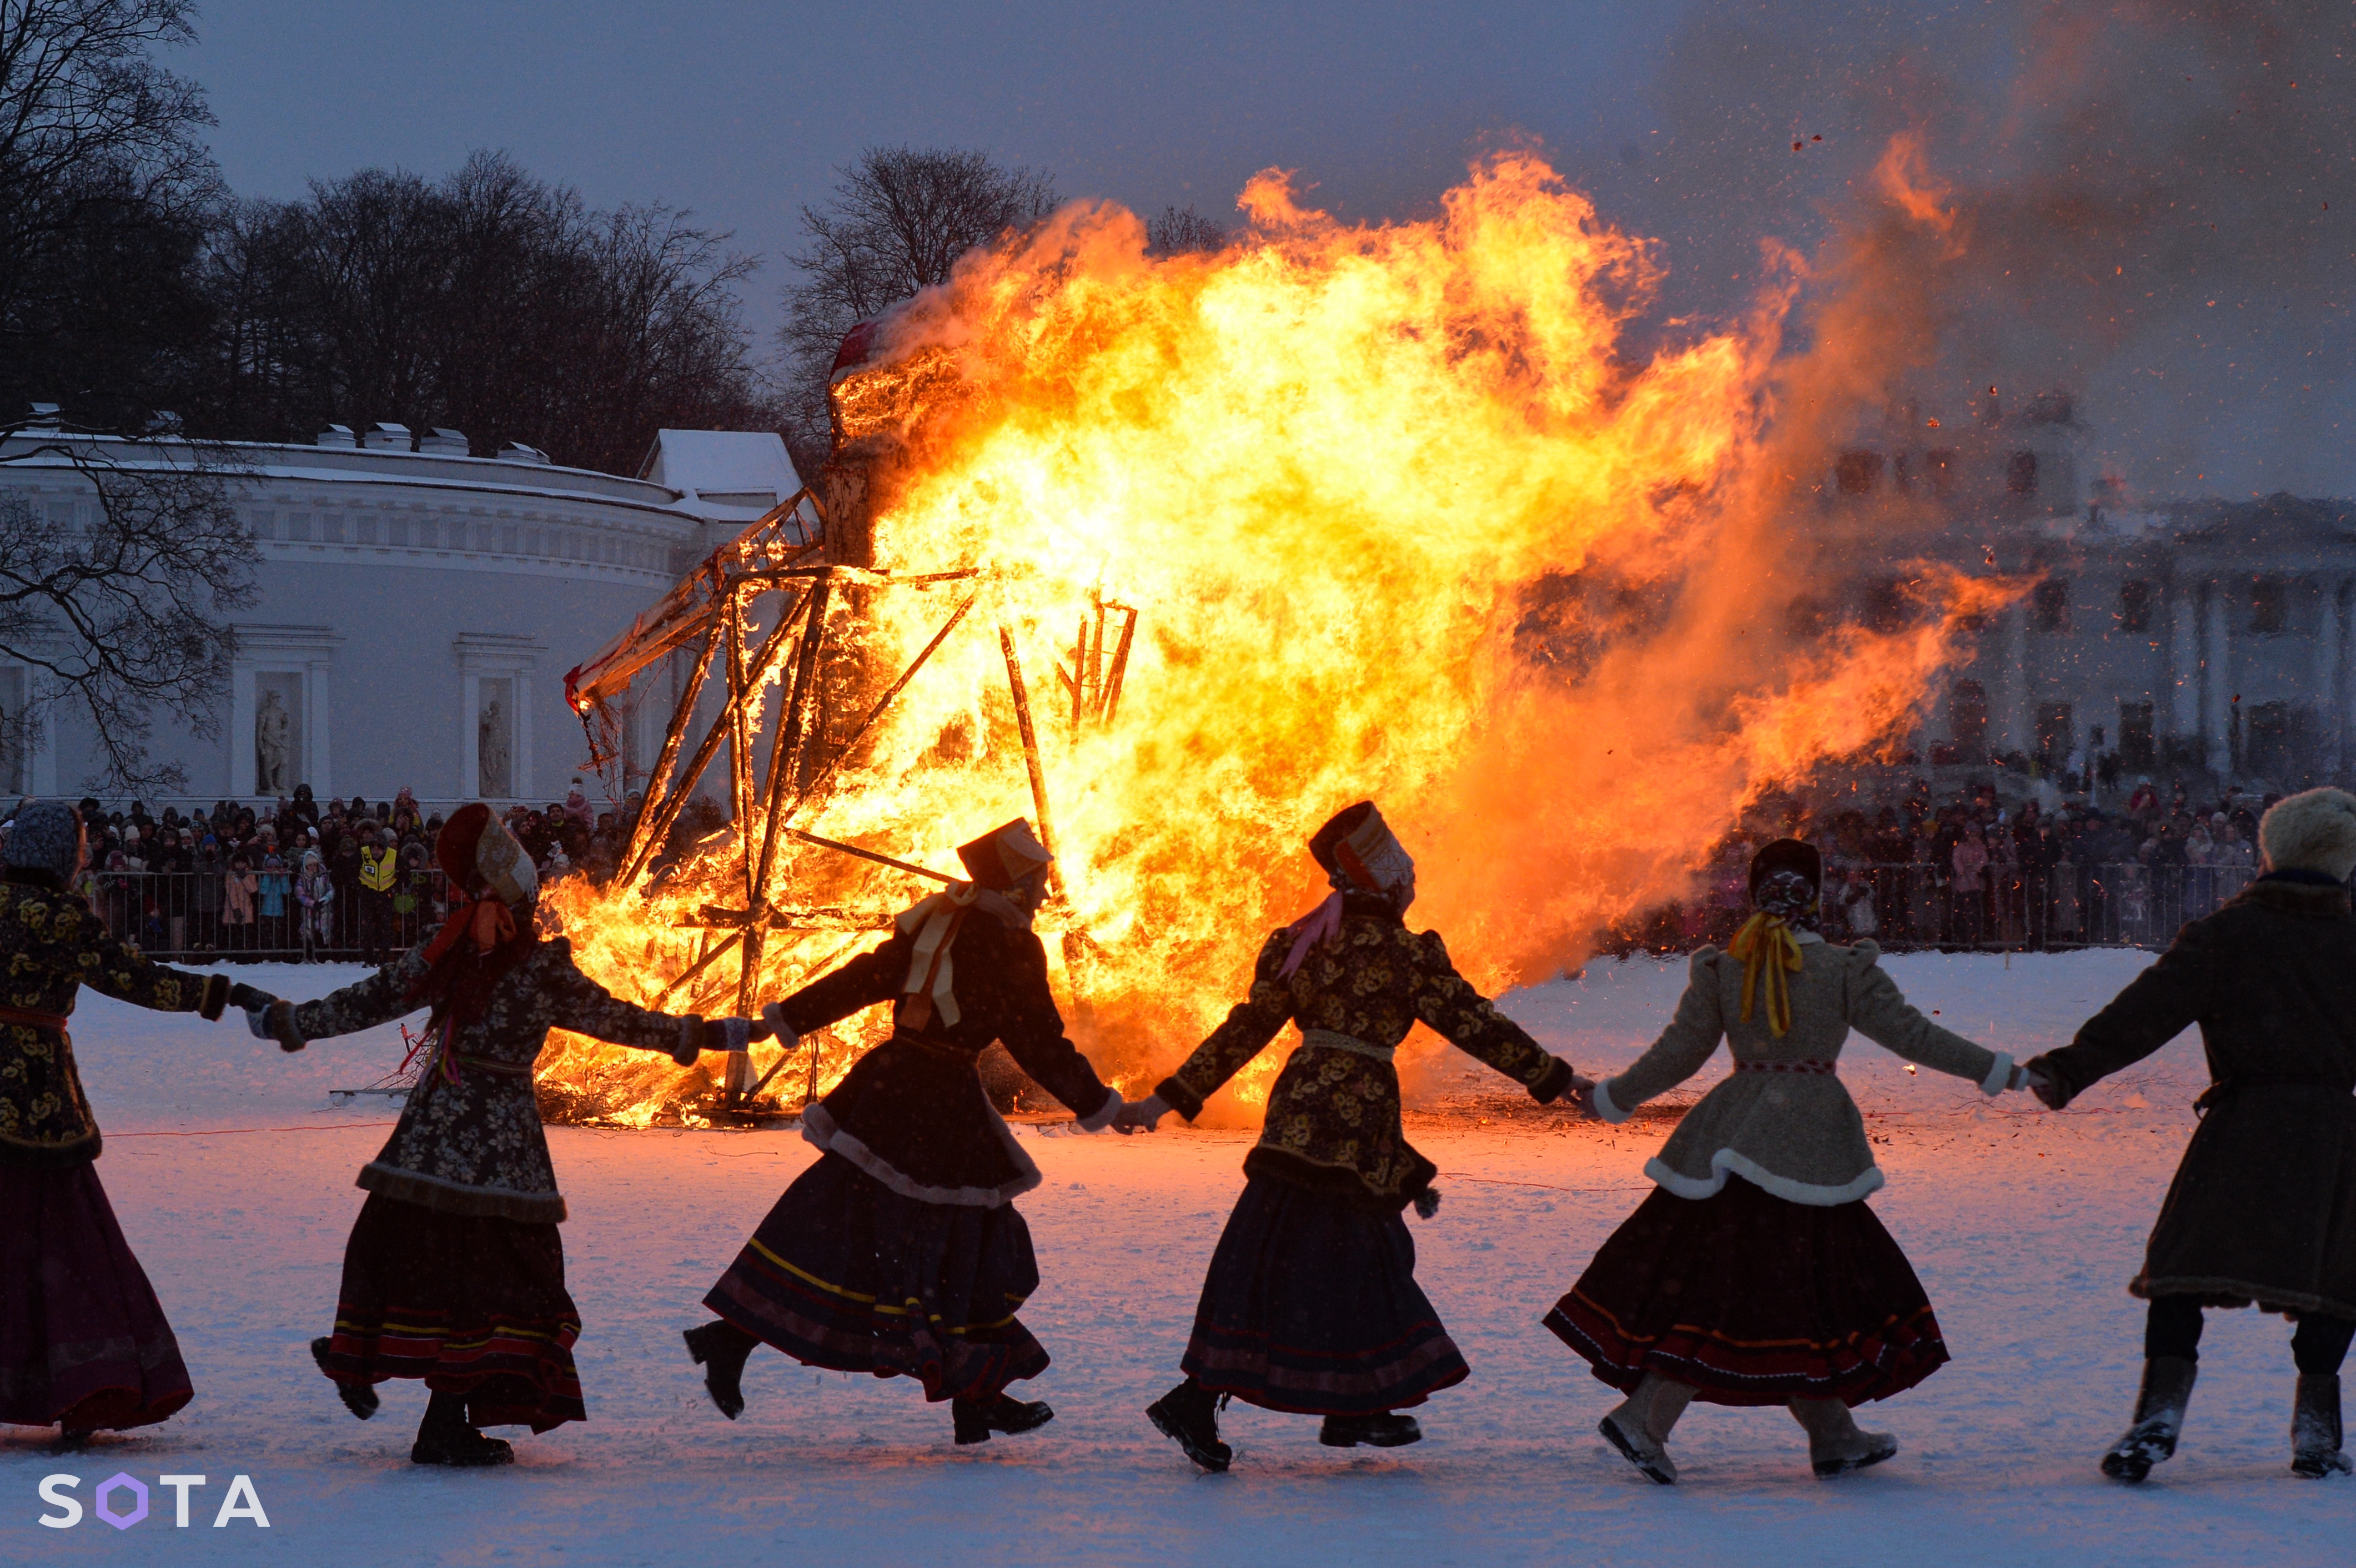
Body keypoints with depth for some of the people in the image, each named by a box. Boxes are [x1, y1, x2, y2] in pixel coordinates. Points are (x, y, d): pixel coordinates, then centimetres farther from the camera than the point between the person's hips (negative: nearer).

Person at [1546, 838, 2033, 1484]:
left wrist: (1614, 1098, 20)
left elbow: (1678, 1053, 5)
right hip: (1809, 1145, -4)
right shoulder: (1845, 969, -6)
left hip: (1733, 1137, 4)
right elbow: (1908, 1032, -3)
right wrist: (1992, 1070, 6)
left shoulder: (1718, 969, 2)